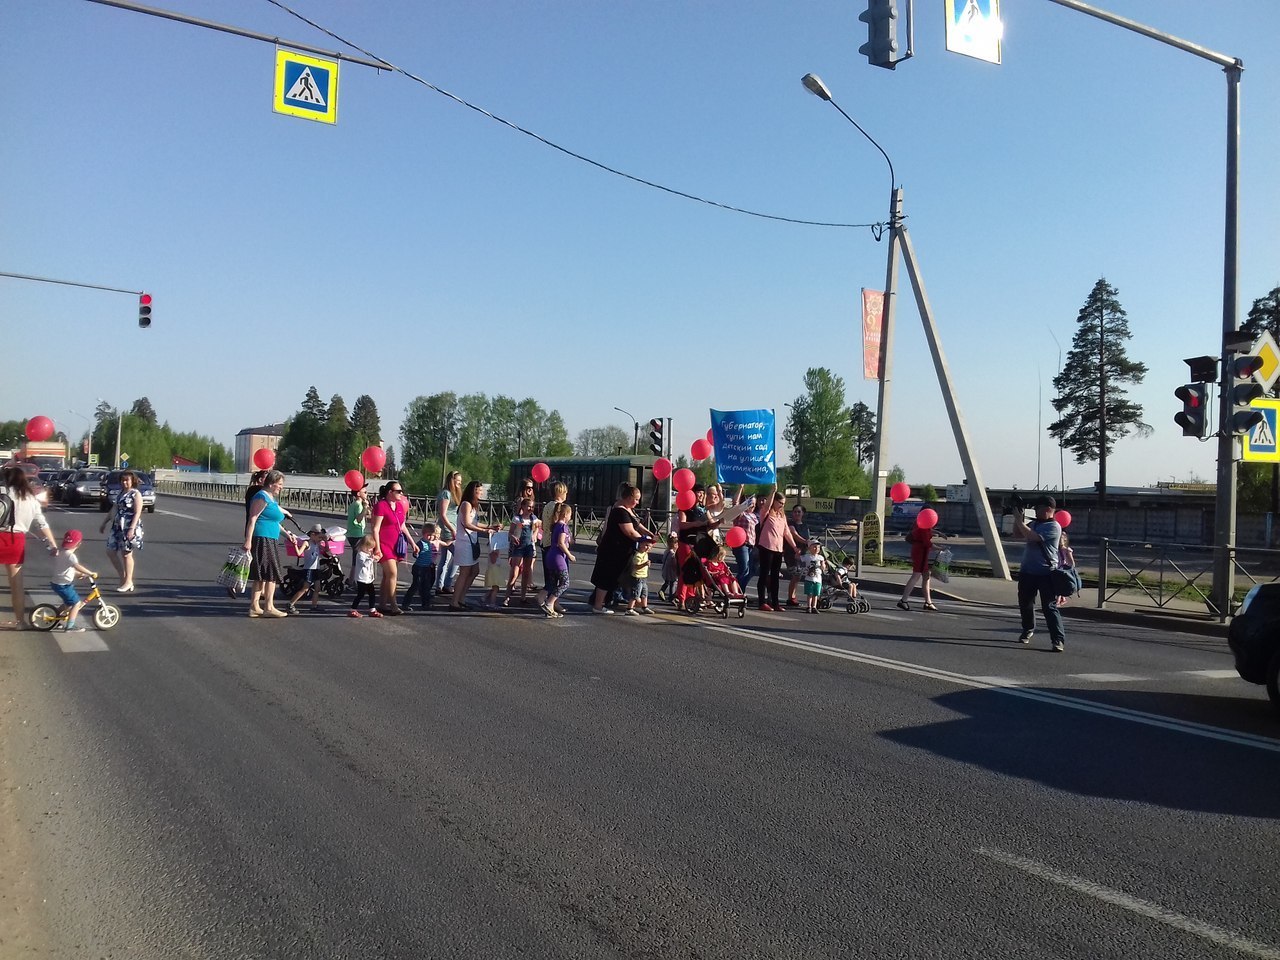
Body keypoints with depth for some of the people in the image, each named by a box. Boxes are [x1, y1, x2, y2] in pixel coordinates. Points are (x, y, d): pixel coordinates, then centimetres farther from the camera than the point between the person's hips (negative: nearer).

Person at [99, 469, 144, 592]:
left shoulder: (136, 494, -9)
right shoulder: (121, 493, 15)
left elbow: (137, 513, -15)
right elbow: (114, 510, 24)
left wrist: (132, 529, -24)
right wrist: (104, 523, 23)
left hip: (129, 528, -8)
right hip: (118, 527, 8)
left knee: (126, 554, -2)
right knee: (111, 551, 7)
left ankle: (128, 582, 8)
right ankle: (123, 577, 18)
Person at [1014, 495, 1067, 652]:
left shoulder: (1053, 527, -12)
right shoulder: (1034, 523, 12)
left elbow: (1031, 536, -22)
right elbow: (1017, 534, 18)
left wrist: (1020, 520, -14)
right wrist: (1017, 519, 5)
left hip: (1046, 573, -7)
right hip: (1027, 571, 7)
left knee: (1049, 607, -10)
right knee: (1025, 604, 16)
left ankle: (1058, 640, -9)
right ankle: (1028, 630, 37)